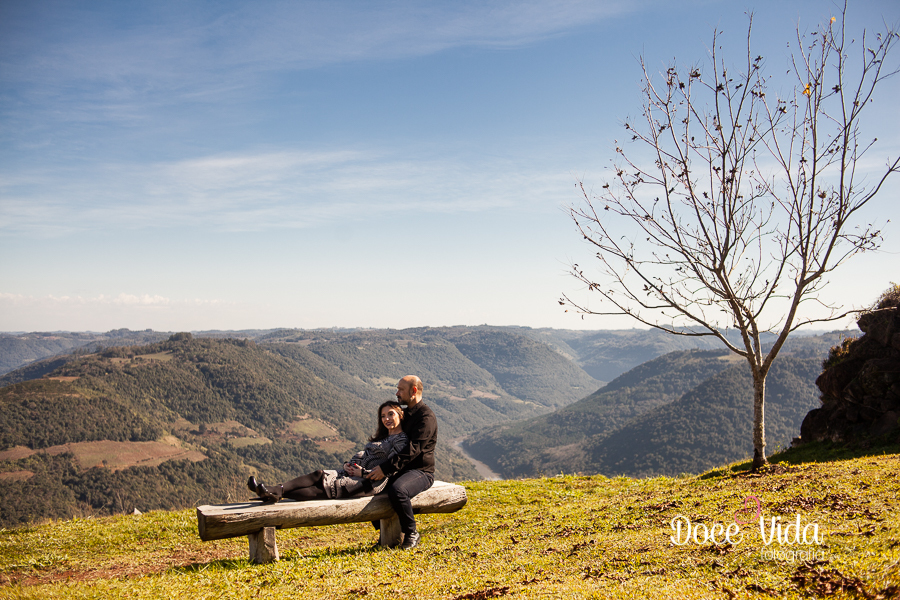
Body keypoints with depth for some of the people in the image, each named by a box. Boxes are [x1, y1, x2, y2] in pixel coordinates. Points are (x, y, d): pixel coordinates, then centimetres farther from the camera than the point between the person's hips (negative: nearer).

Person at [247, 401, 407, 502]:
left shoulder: (401, 440, 0)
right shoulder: (381, 437, 29)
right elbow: (361, 455, 24)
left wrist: (363, 472, -12)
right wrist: (348, 464, 3)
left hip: (372, 481, -9)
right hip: (353, 473, 9)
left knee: (329, 488, -26)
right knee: (319, 474, -16)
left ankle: (276, 493, -41)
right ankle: (275, 490, -34)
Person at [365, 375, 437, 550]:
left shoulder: (426, 416, -13)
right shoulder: (405, 414, 17)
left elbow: (413, 449, -25)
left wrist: (386, 468, -32)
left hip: (421, 472, -9)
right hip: (401, 470, 9)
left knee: (397, 490, -35)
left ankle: (411, 533, -14)